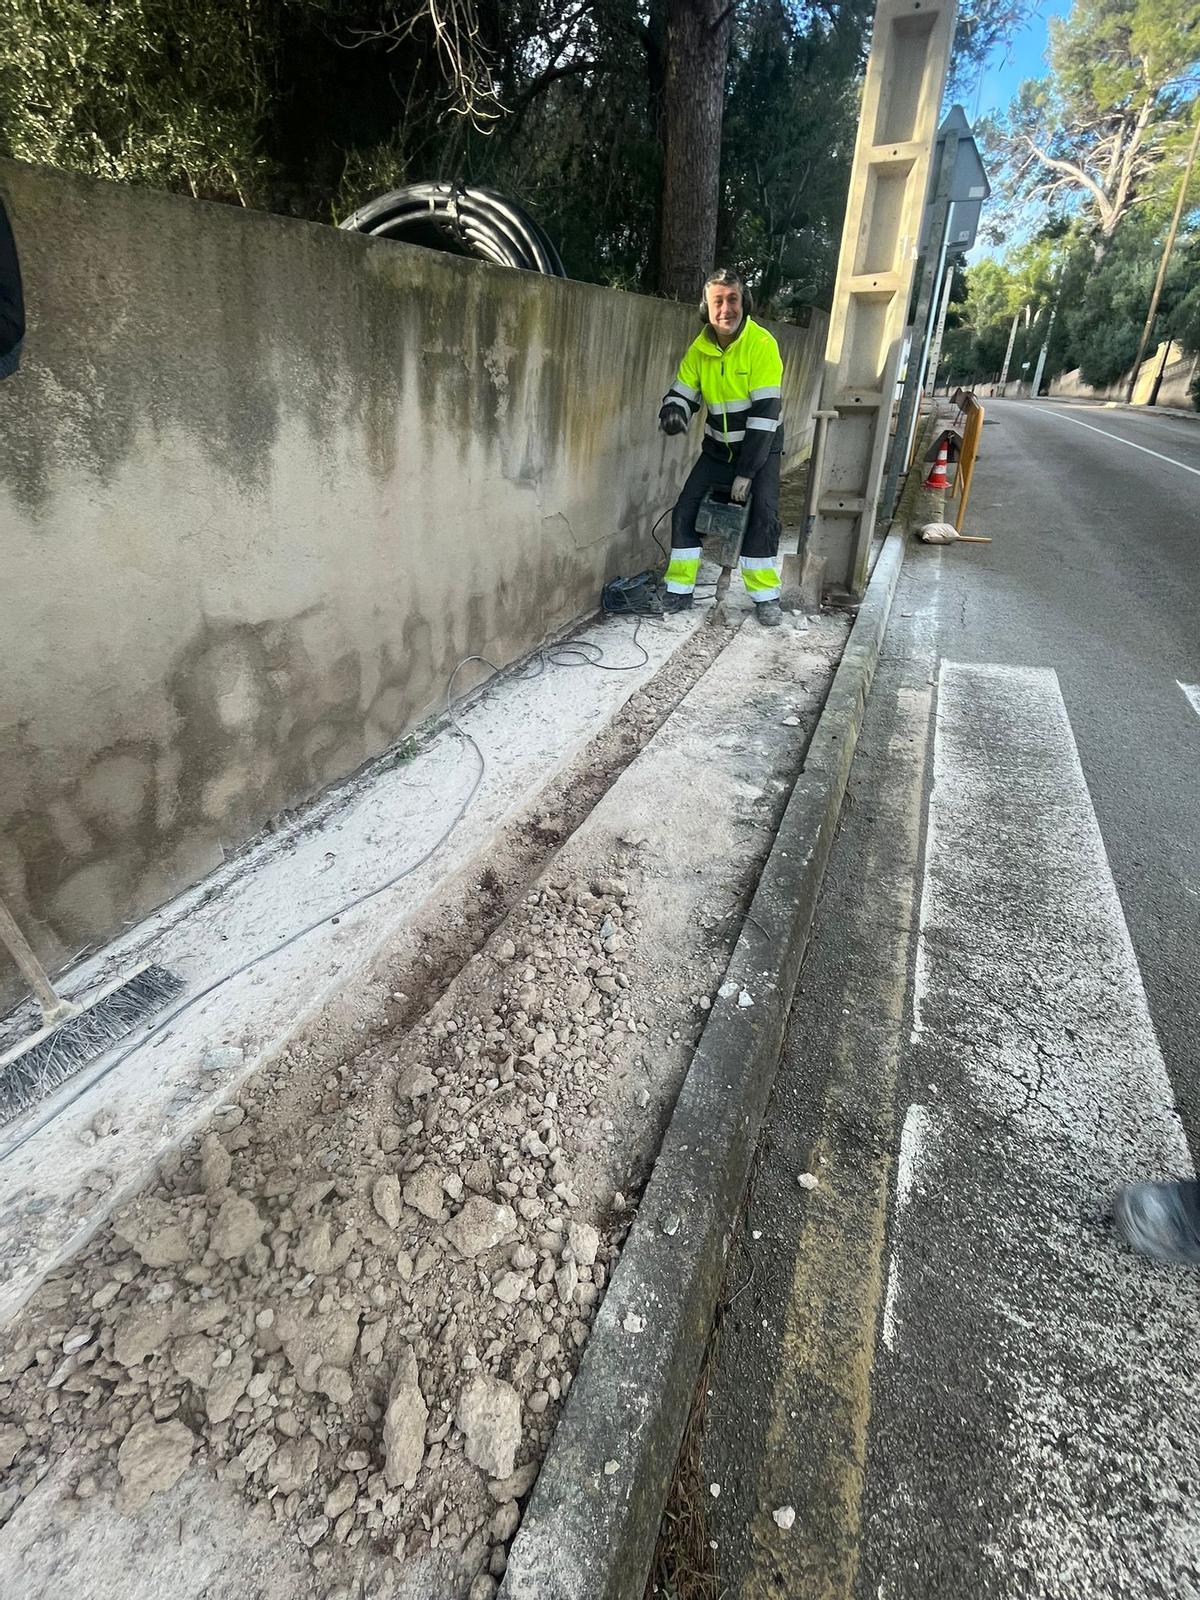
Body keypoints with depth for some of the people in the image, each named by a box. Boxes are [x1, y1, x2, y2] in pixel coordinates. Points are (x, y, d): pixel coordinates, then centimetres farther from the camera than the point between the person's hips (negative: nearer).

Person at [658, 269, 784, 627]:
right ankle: (679, 591, 4)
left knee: (763, 515, -18)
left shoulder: (761, 344, -19)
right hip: (718, 448, 4)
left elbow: (765, 411, -23)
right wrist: (673, 414, -28)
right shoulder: (699, 349, -5)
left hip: (760, 448, -4)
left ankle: (765, 596, -5)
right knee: (686, 510, -6)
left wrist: (746, 472, -26)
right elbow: (681, 393, 0)